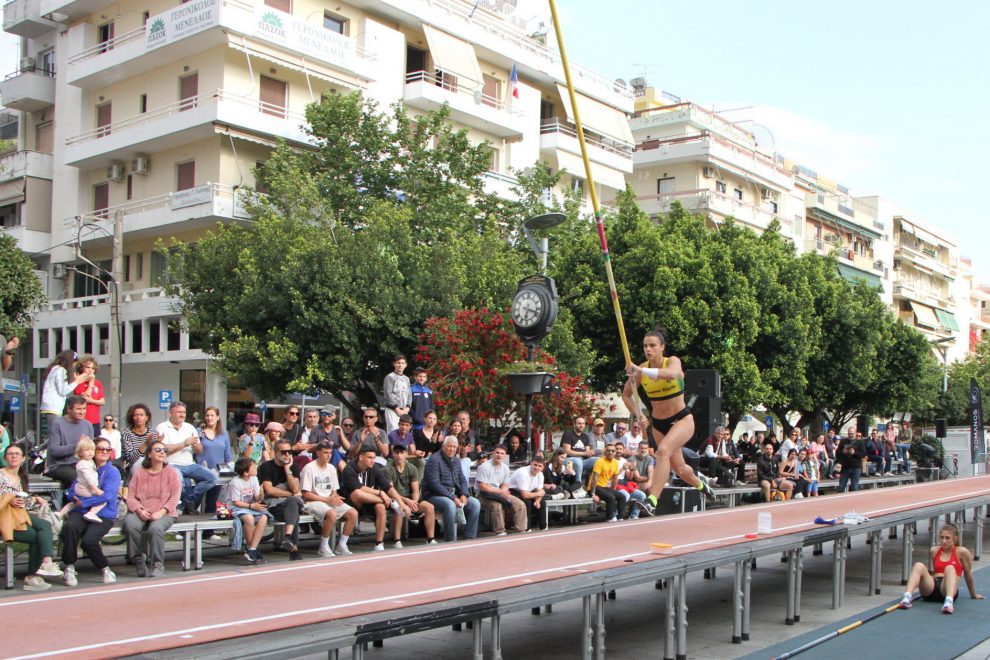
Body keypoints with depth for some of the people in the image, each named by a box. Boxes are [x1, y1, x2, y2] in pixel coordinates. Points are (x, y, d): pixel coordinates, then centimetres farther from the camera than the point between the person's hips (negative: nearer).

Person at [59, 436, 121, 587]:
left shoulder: (113, 472, 5)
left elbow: (106, 495, -9)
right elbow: (72, 493, 11)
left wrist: (84, 502, -10)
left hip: (104, 515, -3)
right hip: (81, 512, 3)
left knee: (89, 540, -29)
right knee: (69, 527, -31)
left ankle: (105, 570, -3)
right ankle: (69, 569, -18)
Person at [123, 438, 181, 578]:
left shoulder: (172, 473, 12)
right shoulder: (139, 473, 16)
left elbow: (174, 498, 1)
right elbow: (130, 497, 7)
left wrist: (161, 512, -15)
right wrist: (139, 510, -13)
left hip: (163, 513, -2)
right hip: (141, 512, 2)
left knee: (155, 528, -35)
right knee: (130, 524, -32)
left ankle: (158, 565, -22)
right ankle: (139, 560, -15)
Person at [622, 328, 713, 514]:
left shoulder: (672, 361, -17)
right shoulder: (641, 369, -7)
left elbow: (672, 373, -43)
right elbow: (626, 395, 8)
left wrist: (641, 371, -53)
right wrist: (638, 415, -5)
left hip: (682, 419, -5)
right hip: (659, 424, 5)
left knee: (663, 451, -31)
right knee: (679, 469, 15)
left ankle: (651, 501, -35)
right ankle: (700, 483, 50)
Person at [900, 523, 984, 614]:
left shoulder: (962, 552, 4)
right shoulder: (934, 551, 15)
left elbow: (968, 575, 13)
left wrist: (973, 595, 21)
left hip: (946, 590, -3)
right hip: (931, 589, 3)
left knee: (950, 568, -32)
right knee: (919, 566, -24)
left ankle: (949, 601, -58)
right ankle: (907, 597, -48)